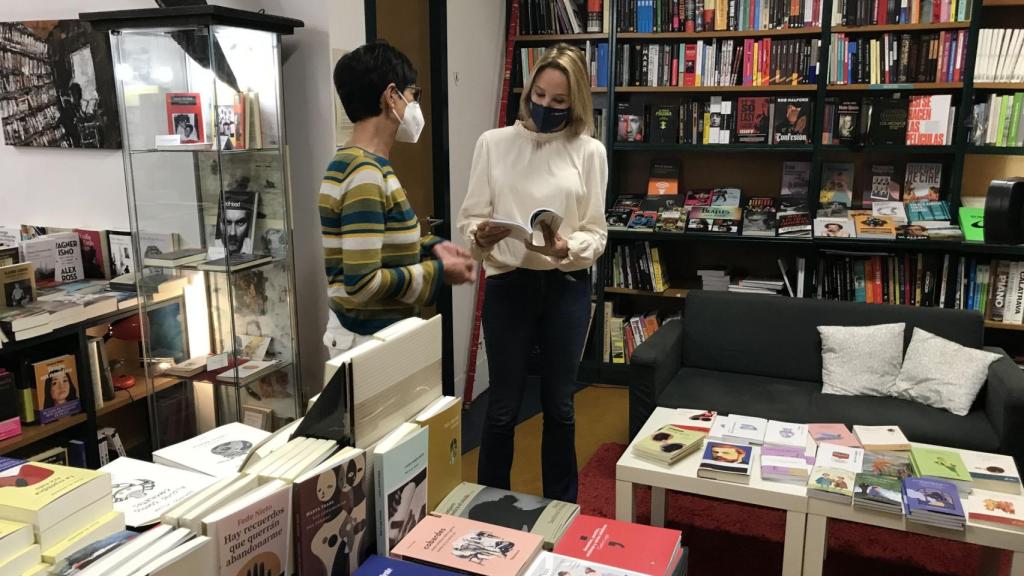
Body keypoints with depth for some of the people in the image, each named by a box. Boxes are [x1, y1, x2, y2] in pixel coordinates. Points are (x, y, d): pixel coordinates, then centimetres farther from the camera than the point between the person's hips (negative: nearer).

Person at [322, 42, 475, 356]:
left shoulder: (365, 164, 8)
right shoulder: (365, 175, -22)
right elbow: (362, 283, -27)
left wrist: (430, 247, 5)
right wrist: (438, 271, -16)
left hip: (381, 332, 10)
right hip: (369, 340, -10)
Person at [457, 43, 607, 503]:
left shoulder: (590, 152, 0)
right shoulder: (494, 143, 1)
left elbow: (597, 232, -2)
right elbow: (470, 217, -1)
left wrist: (565, 248, -22)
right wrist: (481, 237, -23)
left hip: (567, 286, 1)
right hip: (507, 284, 0)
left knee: (559, 404, 14)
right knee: (503, 405, 7)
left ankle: (561, 507, 32)